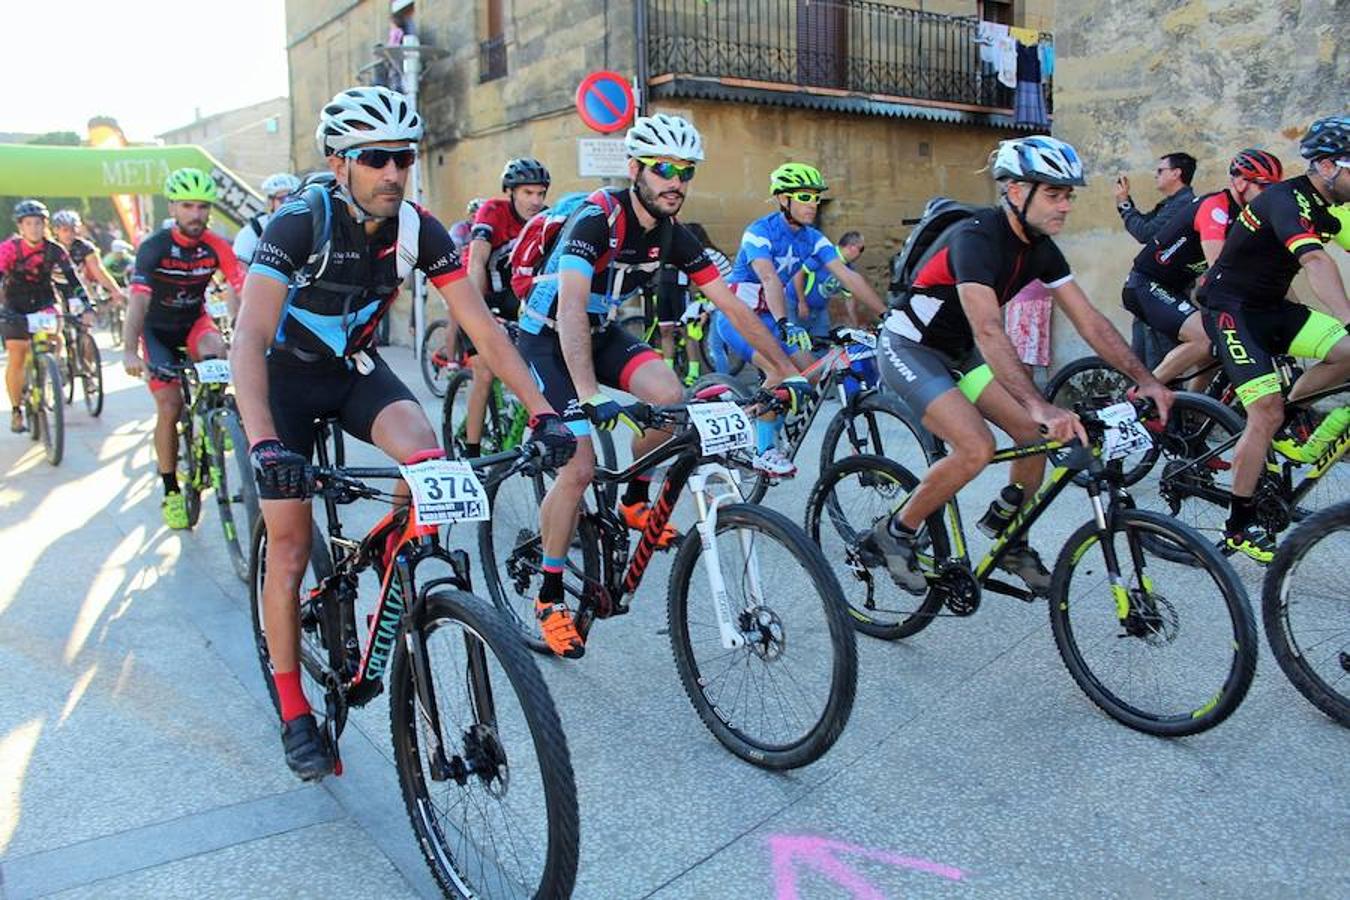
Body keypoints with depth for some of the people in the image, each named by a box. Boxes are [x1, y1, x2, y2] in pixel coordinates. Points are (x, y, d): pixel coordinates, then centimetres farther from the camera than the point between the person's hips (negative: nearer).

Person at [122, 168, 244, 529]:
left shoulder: (216, 246, -15)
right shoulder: (154, 247, -22)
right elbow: (138, 300, -32)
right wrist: (130, 351, -46)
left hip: (194, 320, 2)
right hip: (158, 329, -2)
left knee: (215, 350, -33)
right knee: (169, 407, -11)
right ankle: (171, 492, 3)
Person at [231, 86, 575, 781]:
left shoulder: (418, 229, -16)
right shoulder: (300, 223, -27)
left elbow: (482, 328, -17)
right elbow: (249, 339, -36)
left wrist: (542, 410, -27)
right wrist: (262, 442, -51)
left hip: (355, 368, 3)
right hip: (285, 376, -3)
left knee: (429, 458, -28)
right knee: (290, 545, -6)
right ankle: (294, 712, 9)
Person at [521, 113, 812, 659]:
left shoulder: (673, 236, -7)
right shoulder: (596, 219, -27)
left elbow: (732, 306, -6)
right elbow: (570, 310, -40)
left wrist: (788, 371, -11)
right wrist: (590, 398, -52)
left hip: (602, 332, 6)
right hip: (548, 338, -6)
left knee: (669, 394, -23)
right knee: (580, 465, -17)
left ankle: (634, 502, 4)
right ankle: (549, 597, 1)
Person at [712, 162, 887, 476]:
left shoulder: (812, 238, 0)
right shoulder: (759, 232, -19)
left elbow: (847, 276, -8)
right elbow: (769, 279, -35)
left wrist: (887, 314, -16)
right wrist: (784, 323, -50)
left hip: (768, 315, 7)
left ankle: (764, 434, 11)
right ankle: (765, 452, -15)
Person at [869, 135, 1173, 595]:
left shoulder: (1041, 248, -2)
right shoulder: (976, 238, -28)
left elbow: (1089, 320, -2)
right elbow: (989, 332, -40)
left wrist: (1144, 378, -12)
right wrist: (1040, 406, -48)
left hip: (958, 351, 8)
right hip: (910, 347, -8)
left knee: (1036, 433, -4)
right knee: (977, 447, -24)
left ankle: (1011, 543, 15)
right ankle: (893, 535, -4)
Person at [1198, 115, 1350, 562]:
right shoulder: (1287, 199, -22)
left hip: (1270, 307, 8)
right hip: (1231, 307, -8)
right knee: (1267, 412, -16)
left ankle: (1284, 424, 10)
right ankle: (1238, 526, -5)